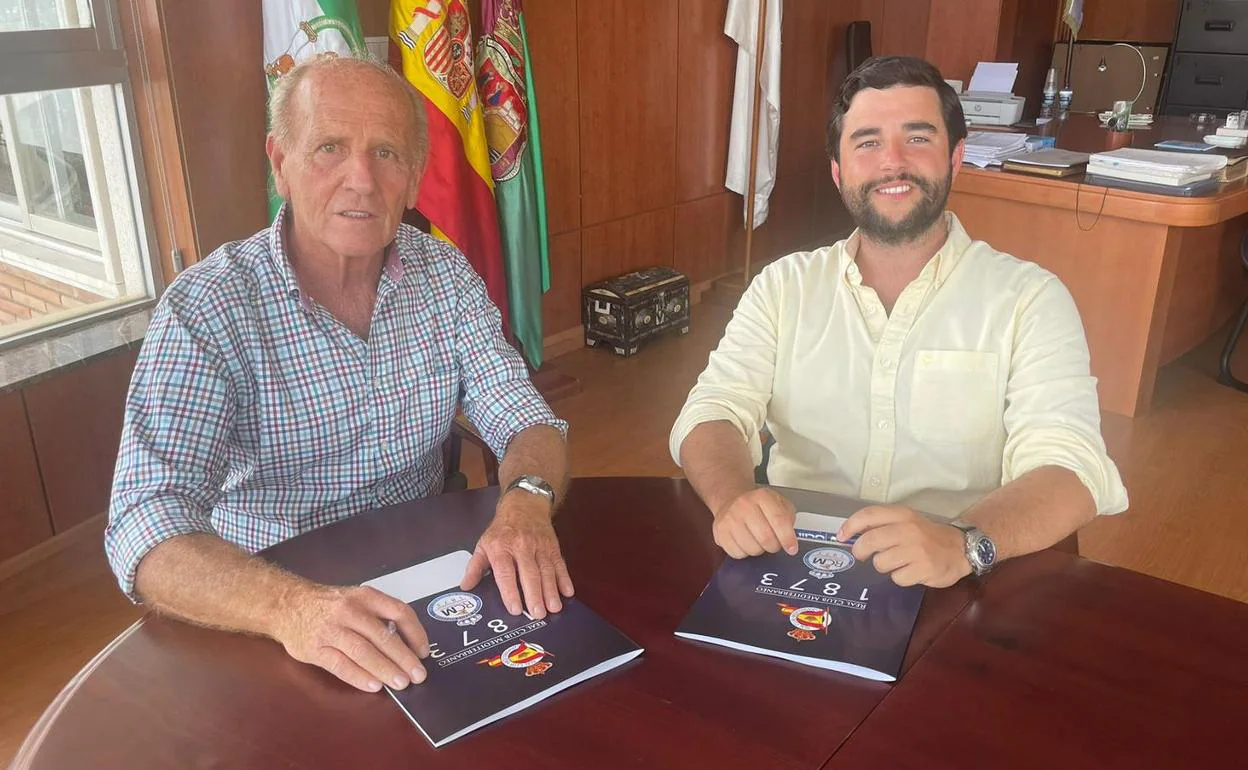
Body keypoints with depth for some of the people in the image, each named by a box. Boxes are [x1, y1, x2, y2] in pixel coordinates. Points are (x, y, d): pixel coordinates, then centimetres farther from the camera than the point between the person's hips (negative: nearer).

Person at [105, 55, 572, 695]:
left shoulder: (445, 276, -2)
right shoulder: (205, 309, -14)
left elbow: (524, 422, -3)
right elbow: (147, 530, -22)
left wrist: (526, 501, -27)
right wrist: (291, 606, -41)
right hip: (264, 594, -3)